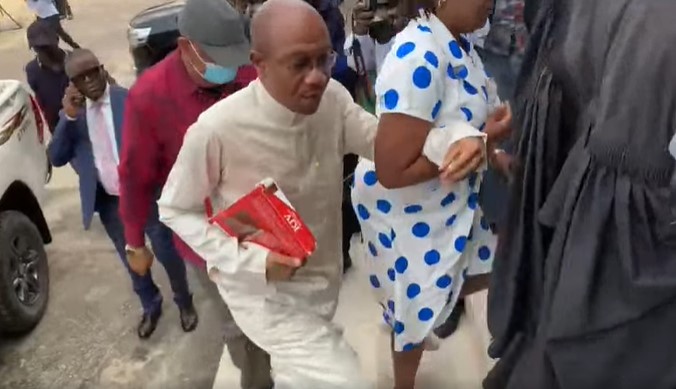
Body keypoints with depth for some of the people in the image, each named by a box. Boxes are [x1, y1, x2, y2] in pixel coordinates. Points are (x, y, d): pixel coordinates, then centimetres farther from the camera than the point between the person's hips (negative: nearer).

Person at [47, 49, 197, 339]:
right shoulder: (71, 113, 1)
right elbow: (56, 158, -6)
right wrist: (69, 117, -18)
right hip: (108, 202, 4)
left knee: (166, 253, 10)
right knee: (132, 261, 19)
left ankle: (184, 301, 35)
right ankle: (150, 307, 42)